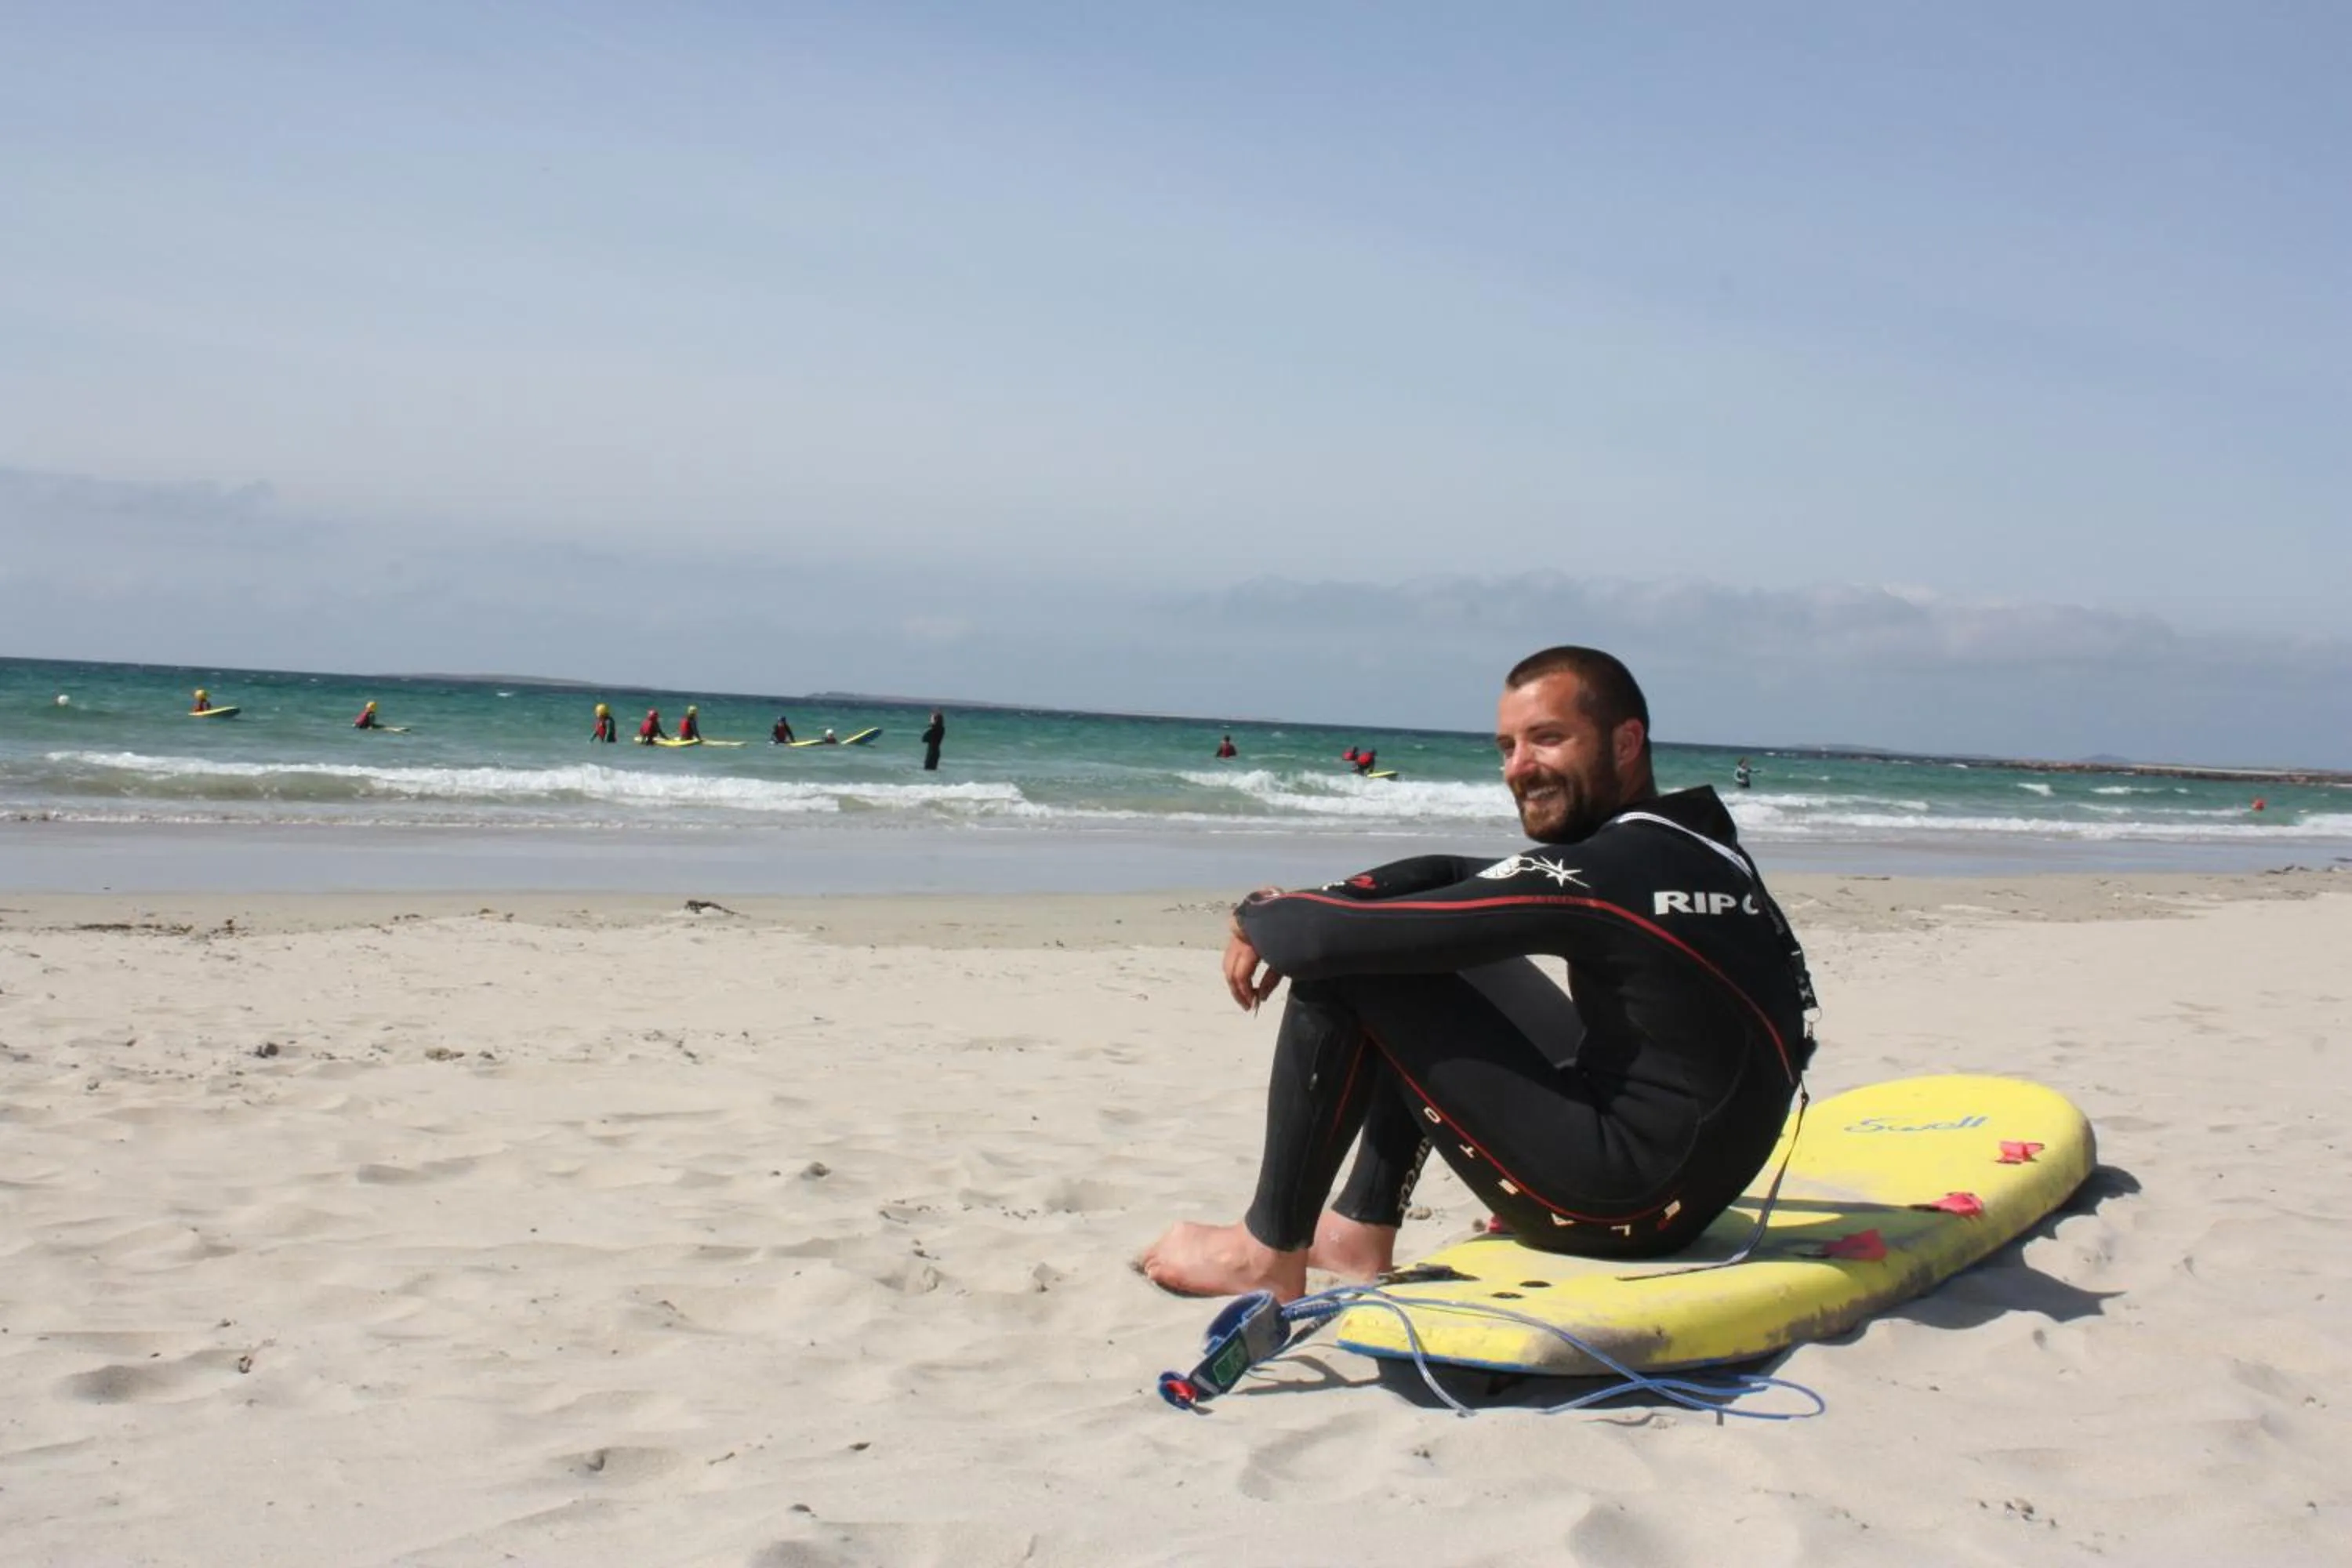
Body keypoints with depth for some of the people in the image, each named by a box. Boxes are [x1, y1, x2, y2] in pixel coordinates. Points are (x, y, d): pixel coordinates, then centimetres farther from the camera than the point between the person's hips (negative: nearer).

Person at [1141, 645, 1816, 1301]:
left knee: (1343, 970, -8)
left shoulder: (1609, 871, -21)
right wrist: (1295, 911, 0)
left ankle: (1268, 1252, 5)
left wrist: (1261, 916, 2)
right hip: (1693, 1180, 9)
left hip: (1621, 1201, -9)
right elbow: (1447, 876, 13)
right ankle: (1361, 1231, 20)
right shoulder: (1695, 847, 8)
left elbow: (1339, 938, -21)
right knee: (1444, 936, 20)